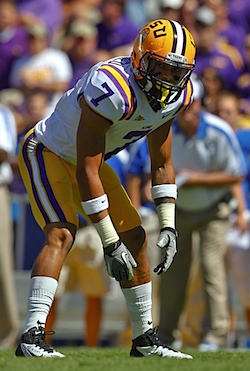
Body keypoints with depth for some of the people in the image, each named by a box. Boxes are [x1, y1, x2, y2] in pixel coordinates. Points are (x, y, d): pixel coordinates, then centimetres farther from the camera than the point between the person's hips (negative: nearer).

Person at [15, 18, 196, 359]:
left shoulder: (176, 96, -10)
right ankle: (32, 337, -33)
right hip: (47, 152, -8)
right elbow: (86, 172, -33)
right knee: (62, 235, -27)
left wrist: (168, 226, -5)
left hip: (88, 161, 8)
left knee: (134, 237, 7)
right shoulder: (112, 90, -36)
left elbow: (162, 164, 4)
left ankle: (144, 340, 19)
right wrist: (109, 242, -30)